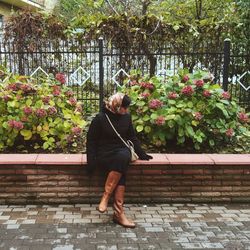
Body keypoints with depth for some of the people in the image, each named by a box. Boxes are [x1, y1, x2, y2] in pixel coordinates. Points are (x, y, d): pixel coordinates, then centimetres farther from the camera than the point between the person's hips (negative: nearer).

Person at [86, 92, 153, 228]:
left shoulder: (126, 117, 5)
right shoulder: (100, 118, -8)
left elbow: (132, 137, 15)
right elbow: (91, 140, -4)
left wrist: (141, 154, 12)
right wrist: (91, 161, -11)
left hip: (122, 152, 4)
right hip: (105, 154, -3)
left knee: (123, 158, -34)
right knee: (120, 171, -32)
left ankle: (105, 197, -27)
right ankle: (118, 213, -27)